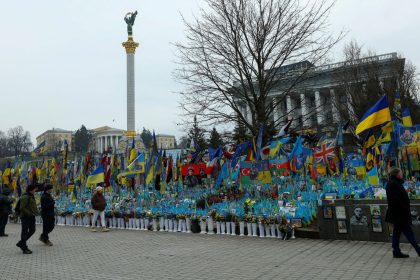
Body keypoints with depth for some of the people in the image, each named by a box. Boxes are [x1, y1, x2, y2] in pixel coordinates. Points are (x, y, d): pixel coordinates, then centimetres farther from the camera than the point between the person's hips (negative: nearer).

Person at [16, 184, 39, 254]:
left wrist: (36, 212, 10)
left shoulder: (31, 196, 14)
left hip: (31, 217, 9)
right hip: (25, 217, -9)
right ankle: (24, 249, 7)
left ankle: (21, 243, 27)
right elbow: (22, 207, -21)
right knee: (25, 232, -1)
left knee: (32, 230, 13)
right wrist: (29, 213, -21)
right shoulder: (25, 197, -16)